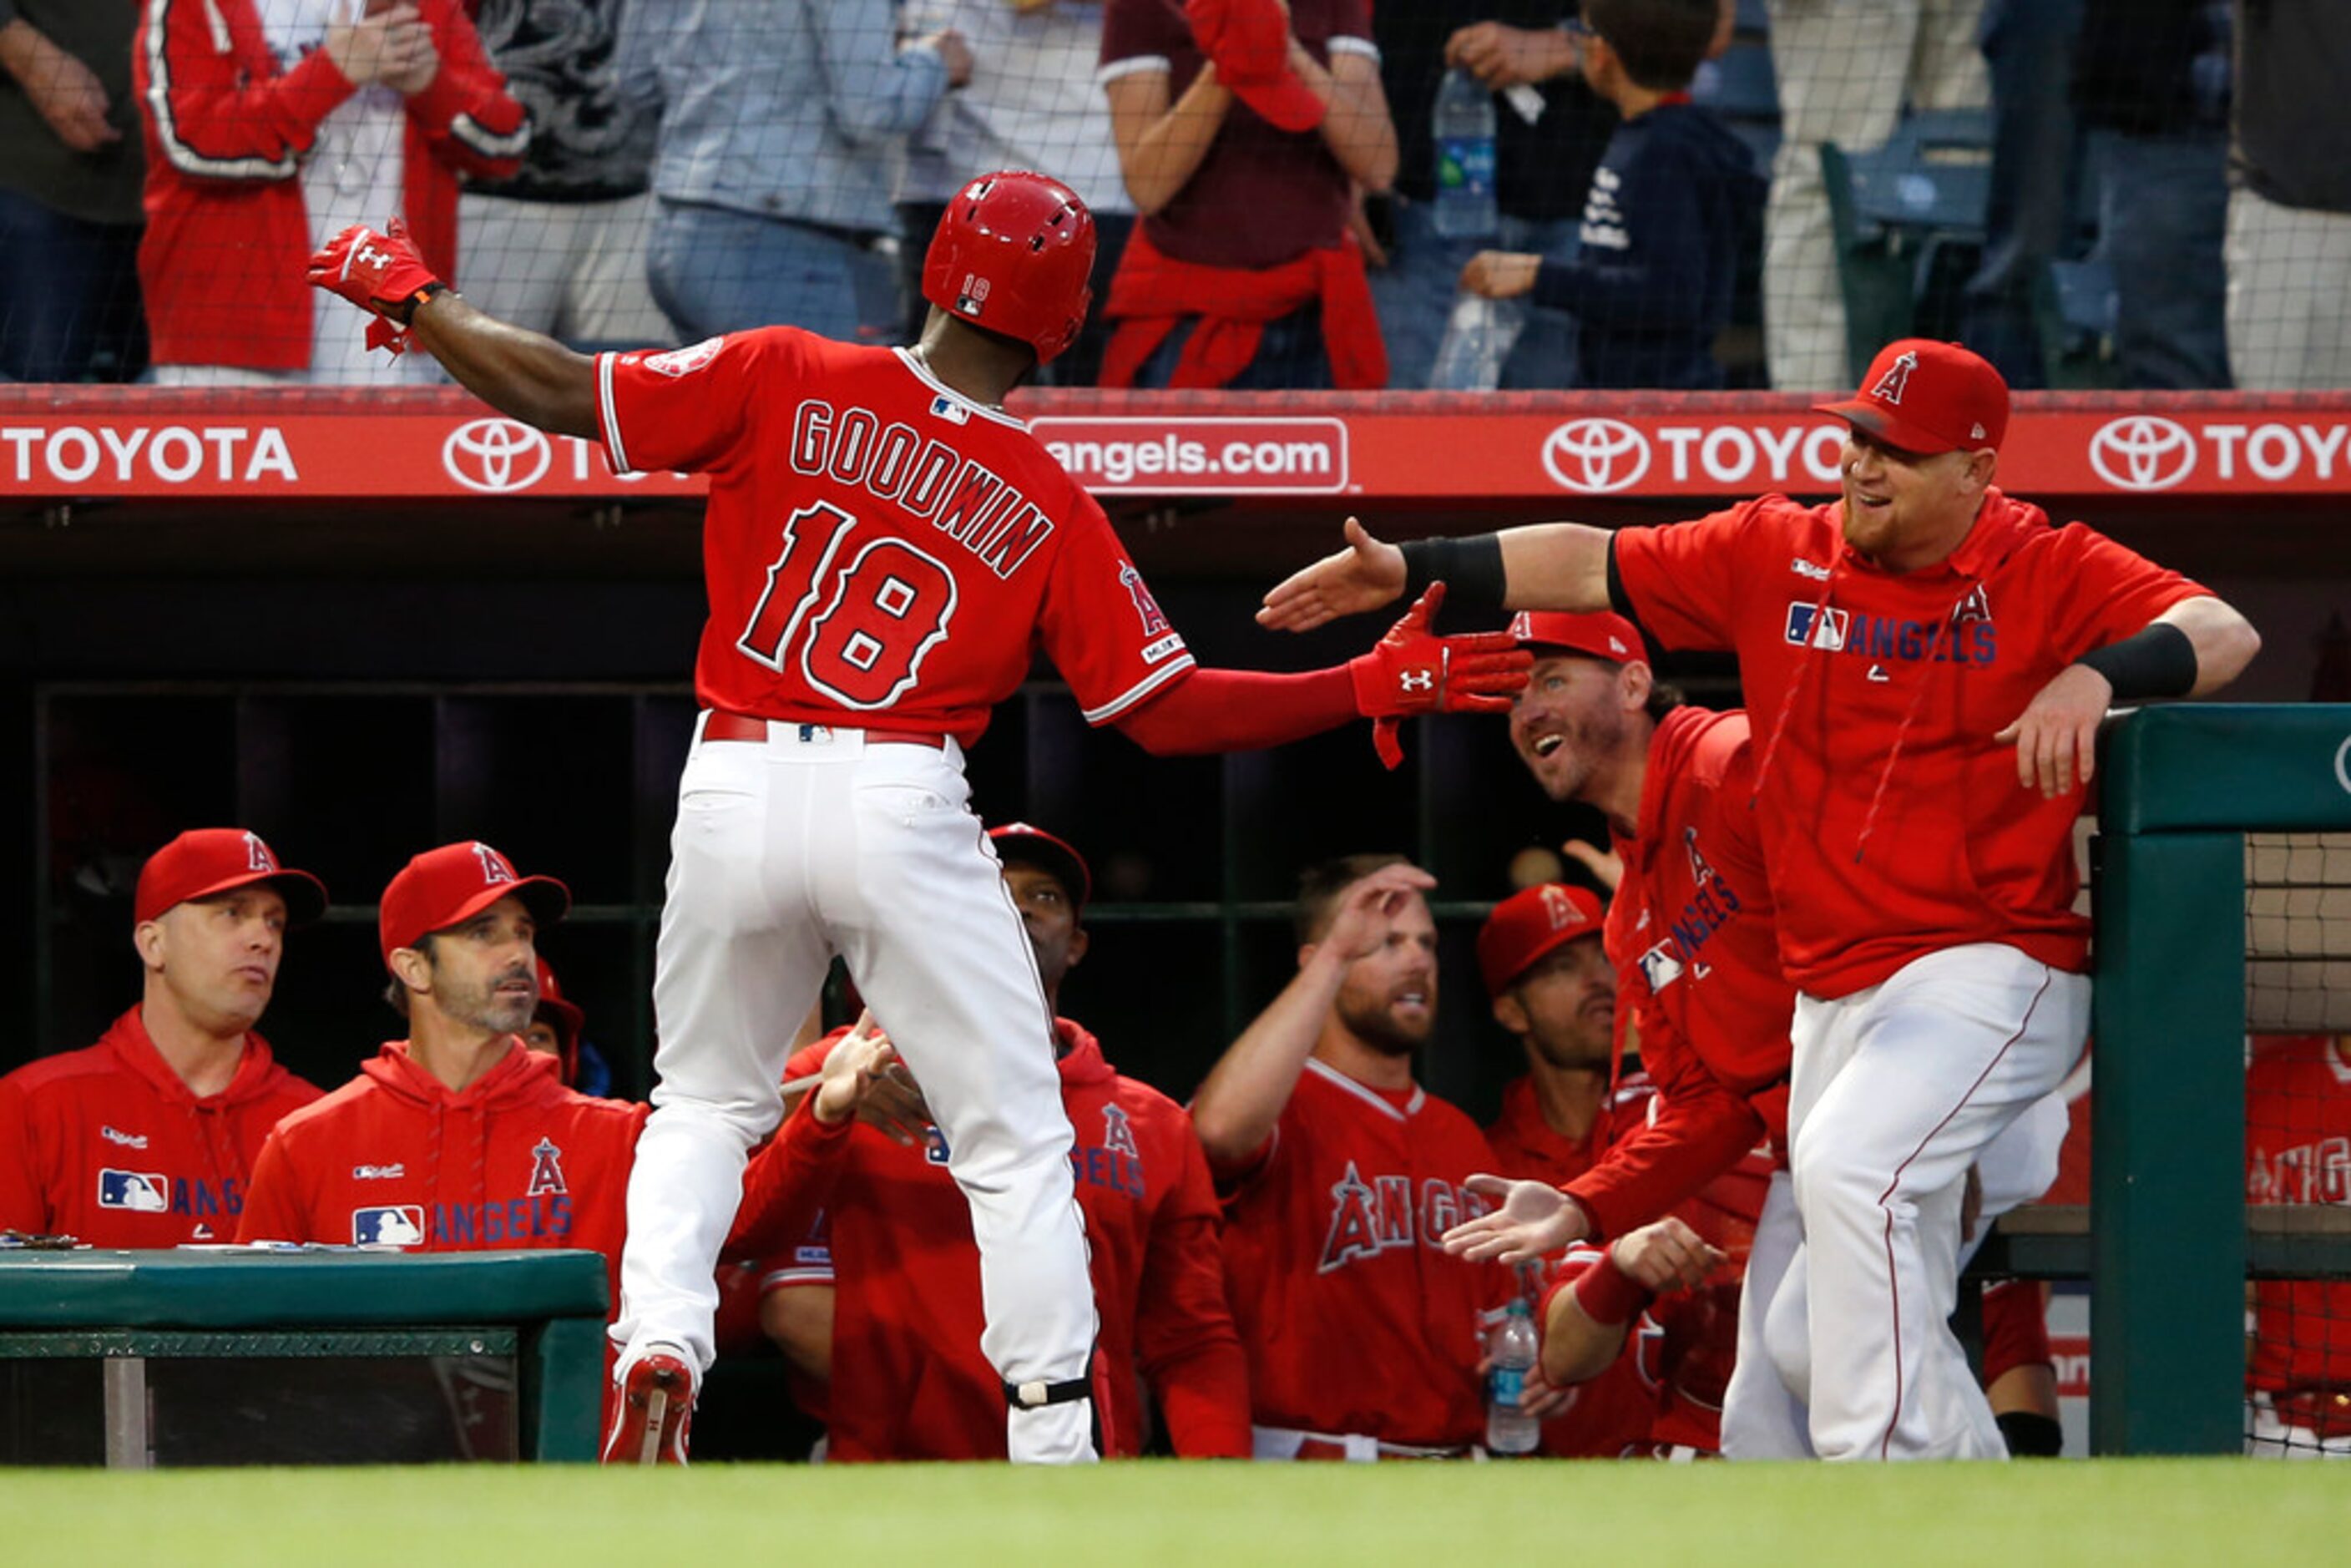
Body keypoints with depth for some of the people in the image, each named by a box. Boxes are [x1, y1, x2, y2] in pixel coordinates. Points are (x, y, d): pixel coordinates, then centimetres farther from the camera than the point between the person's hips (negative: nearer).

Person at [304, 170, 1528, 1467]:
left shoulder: (780, 382, 2)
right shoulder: (1049, 509, 3)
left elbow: (564, 397, 0)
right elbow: (1167, 713, 3)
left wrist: (410, 293, 15)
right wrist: (1373, 689, 12)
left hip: (735, 786, 2)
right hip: (902, 810, -2)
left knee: (703, 1103, 22)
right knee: (1016, 1140, 7)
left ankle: (658, 1340, -2)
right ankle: (1053, 1447, 0)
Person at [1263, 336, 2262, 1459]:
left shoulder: (2049, 572, -4)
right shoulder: (1776, 554, 9)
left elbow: (2221, 633, -14)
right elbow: (1593, 566, 13)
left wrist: (2097, 672, -33)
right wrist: (1410, 568, 6)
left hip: (1989, 970, -7)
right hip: (1831, 993, 7)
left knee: (1845, 1164, -32)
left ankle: (1882, 1456, -32)